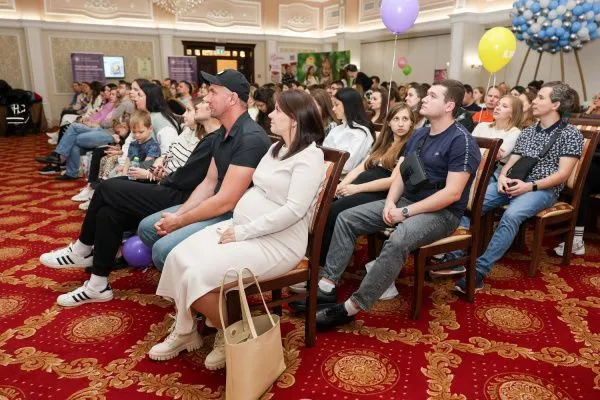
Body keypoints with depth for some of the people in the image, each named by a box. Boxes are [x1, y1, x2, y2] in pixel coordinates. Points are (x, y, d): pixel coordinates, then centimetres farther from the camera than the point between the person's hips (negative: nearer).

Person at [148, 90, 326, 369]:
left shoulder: (309, 156, -14)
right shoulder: (277, 148, 16)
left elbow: (293, 210, -24)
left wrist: (242, 232, -21)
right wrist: (235, 225, 0)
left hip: (276, 242, -9)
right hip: (243, 228, 9)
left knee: (199, 274, -22)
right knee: (180, 257, -5)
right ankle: (184, 332, 11)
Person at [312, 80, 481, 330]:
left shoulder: (461, 141, -12)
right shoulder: (418, 135, 13)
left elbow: (452, 193, -20)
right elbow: (401, 175, 13)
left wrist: (406, 212, -21)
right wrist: (390, 203, -8)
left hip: (441, 212, -8)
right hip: (405, 202, 8)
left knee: (397, 241, -38)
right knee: (346, 218, -5)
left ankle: (353, 306, -28)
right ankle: (327, 285, -7)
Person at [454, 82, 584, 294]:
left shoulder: (570, 134, 0)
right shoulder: (527, 131, 19)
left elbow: (563, 173, -8)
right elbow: (511, 162, 14)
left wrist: (530, 186, -20)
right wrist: (503, 176, -9)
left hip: (543, 189, -5)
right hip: (513, 184, 6)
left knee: (511, 215, -37)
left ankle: (480, 269, -35)